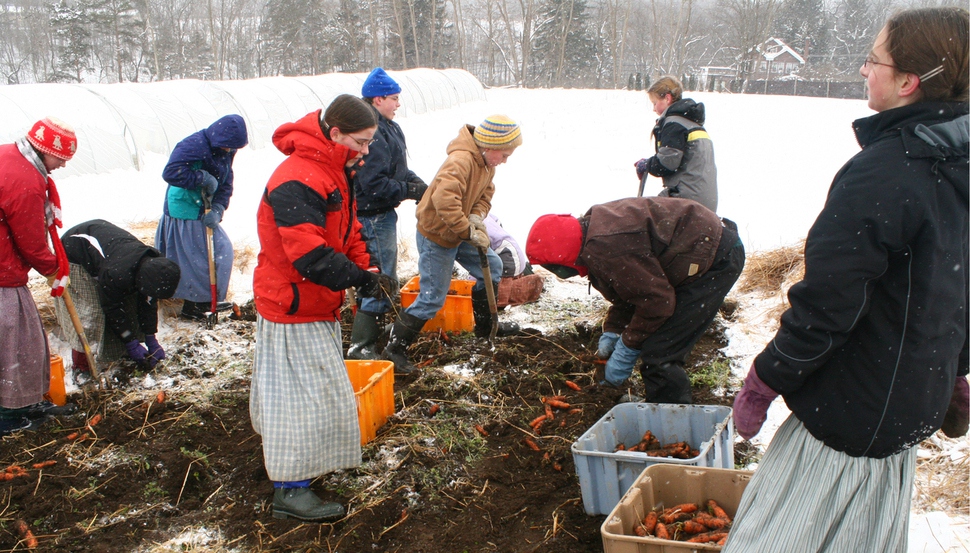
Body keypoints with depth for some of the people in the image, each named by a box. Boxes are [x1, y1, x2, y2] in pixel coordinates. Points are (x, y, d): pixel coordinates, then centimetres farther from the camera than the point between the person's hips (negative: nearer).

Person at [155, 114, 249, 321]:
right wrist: (204, 178, -27)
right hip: (184, 213, -9)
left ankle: (207, 300, 27)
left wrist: (217, 210, -12)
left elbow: (226, 185, 3)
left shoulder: (225, 152, 4)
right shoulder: (194, 145, -23)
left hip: (204, 212, 9)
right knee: (197, 259, -3)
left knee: (222, 250, 13)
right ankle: (193, 306, 11)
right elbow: (171, 172, -33)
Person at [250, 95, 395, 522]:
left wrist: (364, 270, -1)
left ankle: (292, 464, 36)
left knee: (315, 387, 20)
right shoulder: (297, 181, -26)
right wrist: (362, 279, -29)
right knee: (307, 394, -4)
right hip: (293, 307, -10)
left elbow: (346, 230, 14)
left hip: (316, 304, 10)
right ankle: (290, 491, 6)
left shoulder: (333, 171, 9)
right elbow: (309, 254, -32)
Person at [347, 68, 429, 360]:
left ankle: (374, 330, 39)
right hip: (374, 216, -11)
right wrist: (409, 190, -16)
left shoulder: (388, 128, 12)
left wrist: (418, 184, -2)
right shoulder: (372, 133, -23)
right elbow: (374, 184, -27)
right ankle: (360, 347, -2)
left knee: (382, 279, 23)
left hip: (383, 214, 11)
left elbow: (399, 169, 17)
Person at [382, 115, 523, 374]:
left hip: (459, 234, 10)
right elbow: (444, 200, -42)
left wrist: (477, 217, -12)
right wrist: (468, 232, -37)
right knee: (432, 298, -8)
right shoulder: (461, 161, -31)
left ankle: (485, 325, 36)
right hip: (435, 236, -10)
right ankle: (394, 349, 2)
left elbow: (485, 194, 9)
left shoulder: (487, 163, 1)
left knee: (492, 267, 19)